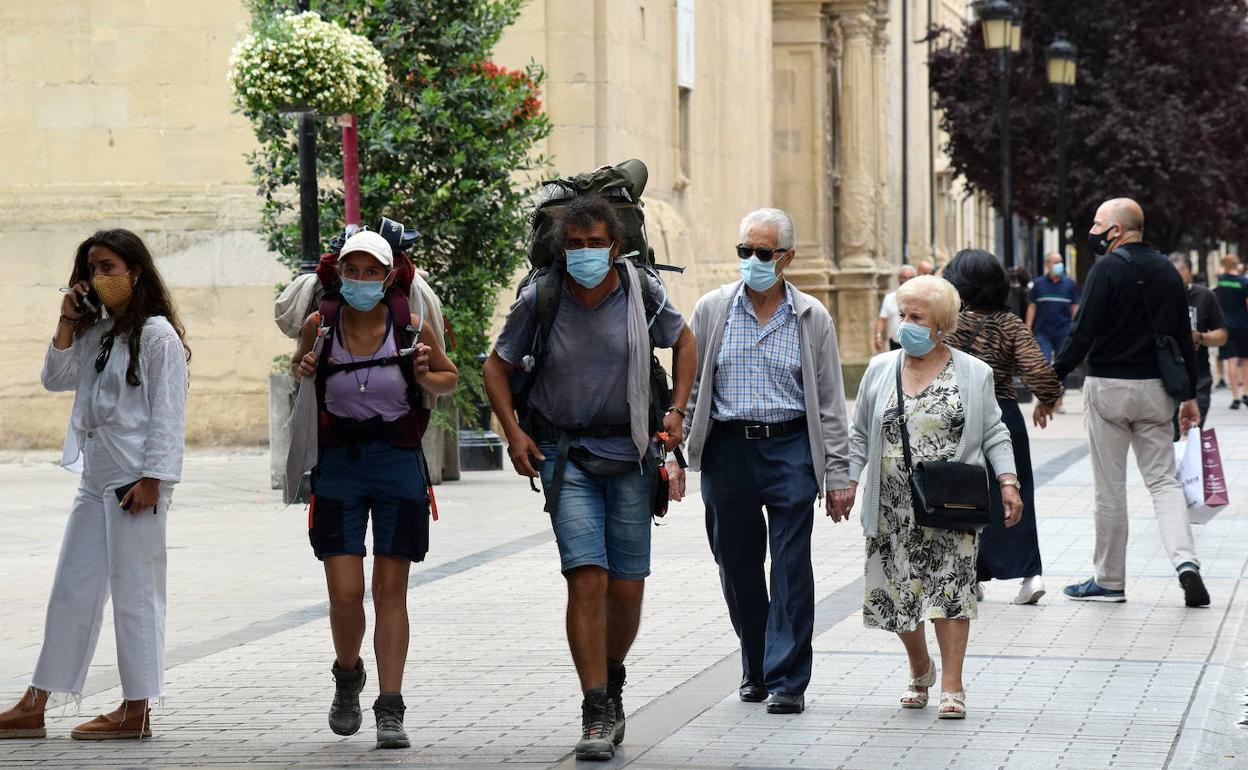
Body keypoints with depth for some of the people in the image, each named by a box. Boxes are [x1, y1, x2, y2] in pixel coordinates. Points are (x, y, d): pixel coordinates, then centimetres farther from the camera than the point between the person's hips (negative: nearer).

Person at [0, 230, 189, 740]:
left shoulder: (158, 335, -8)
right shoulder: (96, 332, 16)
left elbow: (168, 413, -12)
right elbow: (55, 378, 12)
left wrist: (152, 478, -18)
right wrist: (67, 322, 3)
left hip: (136, 481, -8)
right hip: (96, 478, 8)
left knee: (134, 592, -3)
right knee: (71, 590, 9)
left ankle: (136, 711, 5)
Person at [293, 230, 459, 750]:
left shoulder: (412, 328, -7)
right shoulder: (319, 325, -4)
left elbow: (450, 378, 10)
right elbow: (299, 369, 16)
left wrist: (425, 379, -12)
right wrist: (302, 370, -6)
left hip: (398, 463, -1)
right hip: (338, 467, 1)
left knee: (391, 590, 0)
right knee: (344, 594, -4)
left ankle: (390, 711, 5)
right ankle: (347, 678, 27)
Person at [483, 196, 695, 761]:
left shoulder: (640, 290, -4)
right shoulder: (539, 300, -7)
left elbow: (683, 341, 15)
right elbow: (498, 365, 7)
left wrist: (677, 410, 4)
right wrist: (513, 431, -6)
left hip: (630, 453, 2)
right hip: (565, 454, -2)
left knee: (627, 589, 3)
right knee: (587, 577, -15)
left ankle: (612, 679, 33)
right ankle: (597, 715, -10)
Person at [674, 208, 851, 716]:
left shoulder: (812, 318, 5)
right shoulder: (712, 310, 6)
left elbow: (830, 402, 6)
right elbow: (687, 386, 9)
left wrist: (837, 474, 3)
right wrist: (674, 457, 2)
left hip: (791, 450, -1)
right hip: (727, 450, 1)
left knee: (791, 568, -5)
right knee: (737, 567, 7)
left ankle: (787, 681, -1)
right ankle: (755, 668, 24)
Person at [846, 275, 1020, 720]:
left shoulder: (974, 374, 3)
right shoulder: (880, 370, 8)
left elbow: (994, 435, 5)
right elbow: (860, 434, 13)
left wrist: (1008, 482, -6)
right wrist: (848, 481, 4)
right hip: (894, 508, 2)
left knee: (951, 587, -9)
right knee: (896, 592, 4)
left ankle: (951, 687, -3)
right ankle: (920, 670, 29)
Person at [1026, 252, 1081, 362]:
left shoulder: (1070, 284, 3)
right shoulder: (1038, 284, 4)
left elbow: (1075, 307, 6)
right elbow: (1032, 307, 7)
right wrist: (1028, 328, 1)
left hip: (1064, 332, 1)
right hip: (1043, 332, -1)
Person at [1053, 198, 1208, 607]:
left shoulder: (1108, 269, -11)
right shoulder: (1167, 271, 9)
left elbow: (1083, 332, -16)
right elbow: (1184, 337, 12)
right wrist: (1190, 395, 17)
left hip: (1109, 386, -5)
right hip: (1155, 389, 5)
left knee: (1109, 488, 3)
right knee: (1163, 481, 8)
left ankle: (1109, 580, 10)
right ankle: (1186, 562, -13)